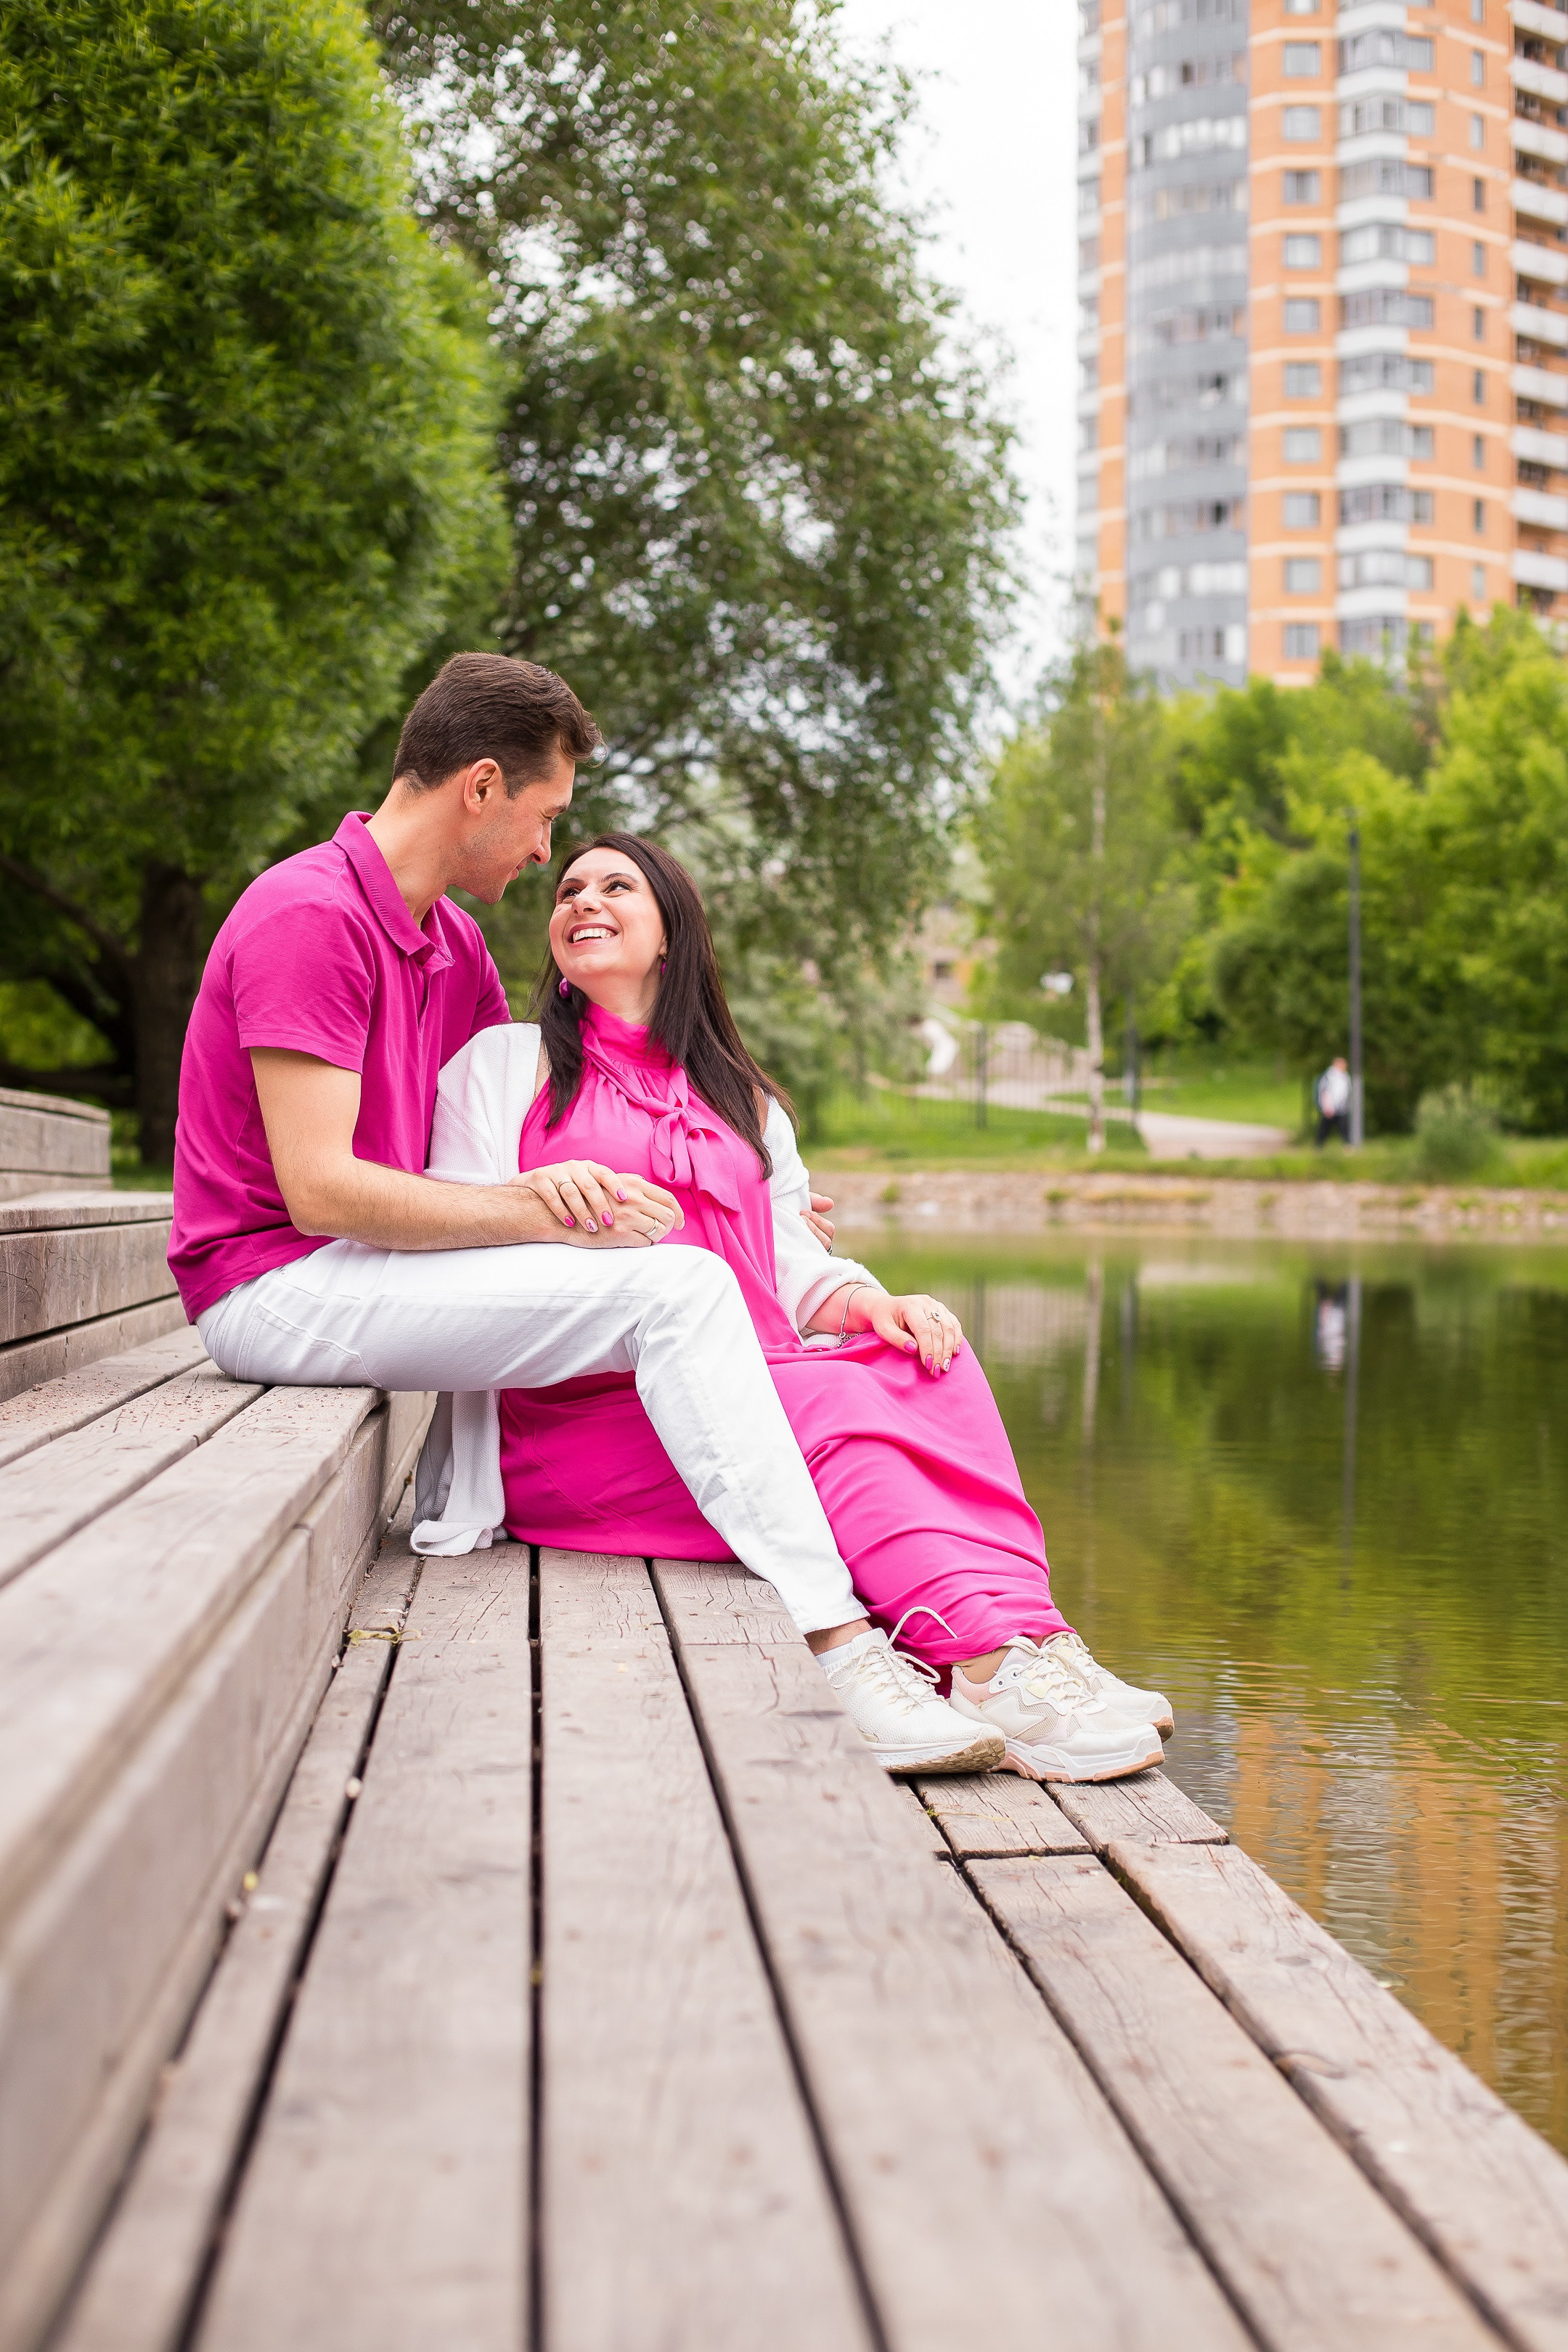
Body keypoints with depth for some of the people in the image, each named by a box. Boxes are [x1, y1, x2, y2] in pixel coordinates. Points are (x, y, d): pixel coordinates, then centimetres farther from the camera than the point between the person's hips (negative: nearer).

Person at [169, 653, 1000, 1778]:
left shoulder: (450, 941, 15)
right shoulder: (308, 915, -15)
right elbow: (319, 1188, -22)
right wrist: (544, 1213, -17)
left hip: (366, 1267, 9)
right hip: (275, 1288, -9)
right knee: (674, 1286, -21)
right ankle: (840, 1652, -26)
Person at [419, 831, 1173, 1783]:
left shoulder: (745, 1100, 29)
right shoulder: (504, 1066, 16)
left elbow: (793, 1265, 18)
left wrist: (860, 1300, -5)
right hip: (589, 1411, -4)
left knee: (929, 1367, -26)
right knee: (829, 1403, -32)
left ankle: (1009, 1659, -45)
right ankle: (999, 1654, -48)